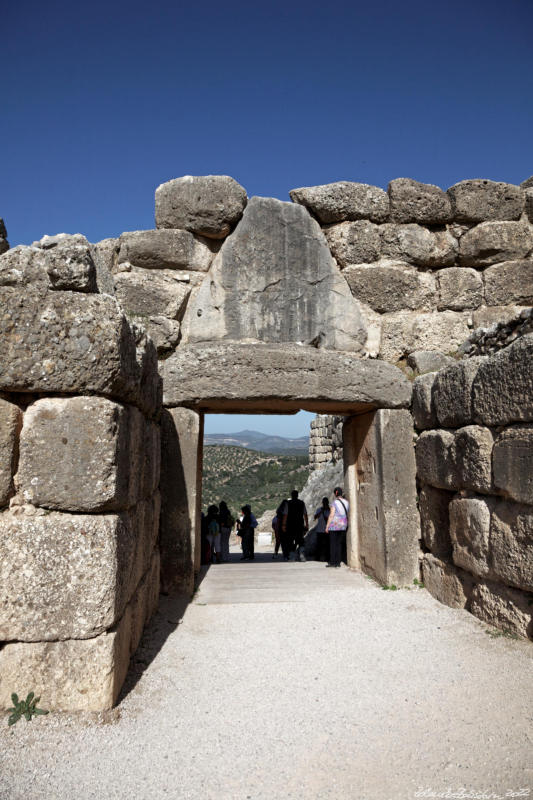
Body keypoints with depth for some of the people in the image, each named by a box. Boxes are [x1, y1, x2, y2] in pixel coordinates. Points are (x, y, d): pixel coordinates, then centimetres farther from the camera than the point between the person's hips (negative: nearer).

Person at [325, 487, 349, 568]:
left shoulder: (335, 502, -12)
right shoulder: (346, 502, 6)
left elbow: (331, 515, -13)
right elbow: (347, 515, 10)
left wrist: (327, 526, -8)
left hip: (334, 525, -6)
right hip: (343, 525, 6)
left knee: (333, 544, 0)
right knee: (339, 543, 10)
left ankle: (332, 562, 0)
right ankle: (338, 562, 9)